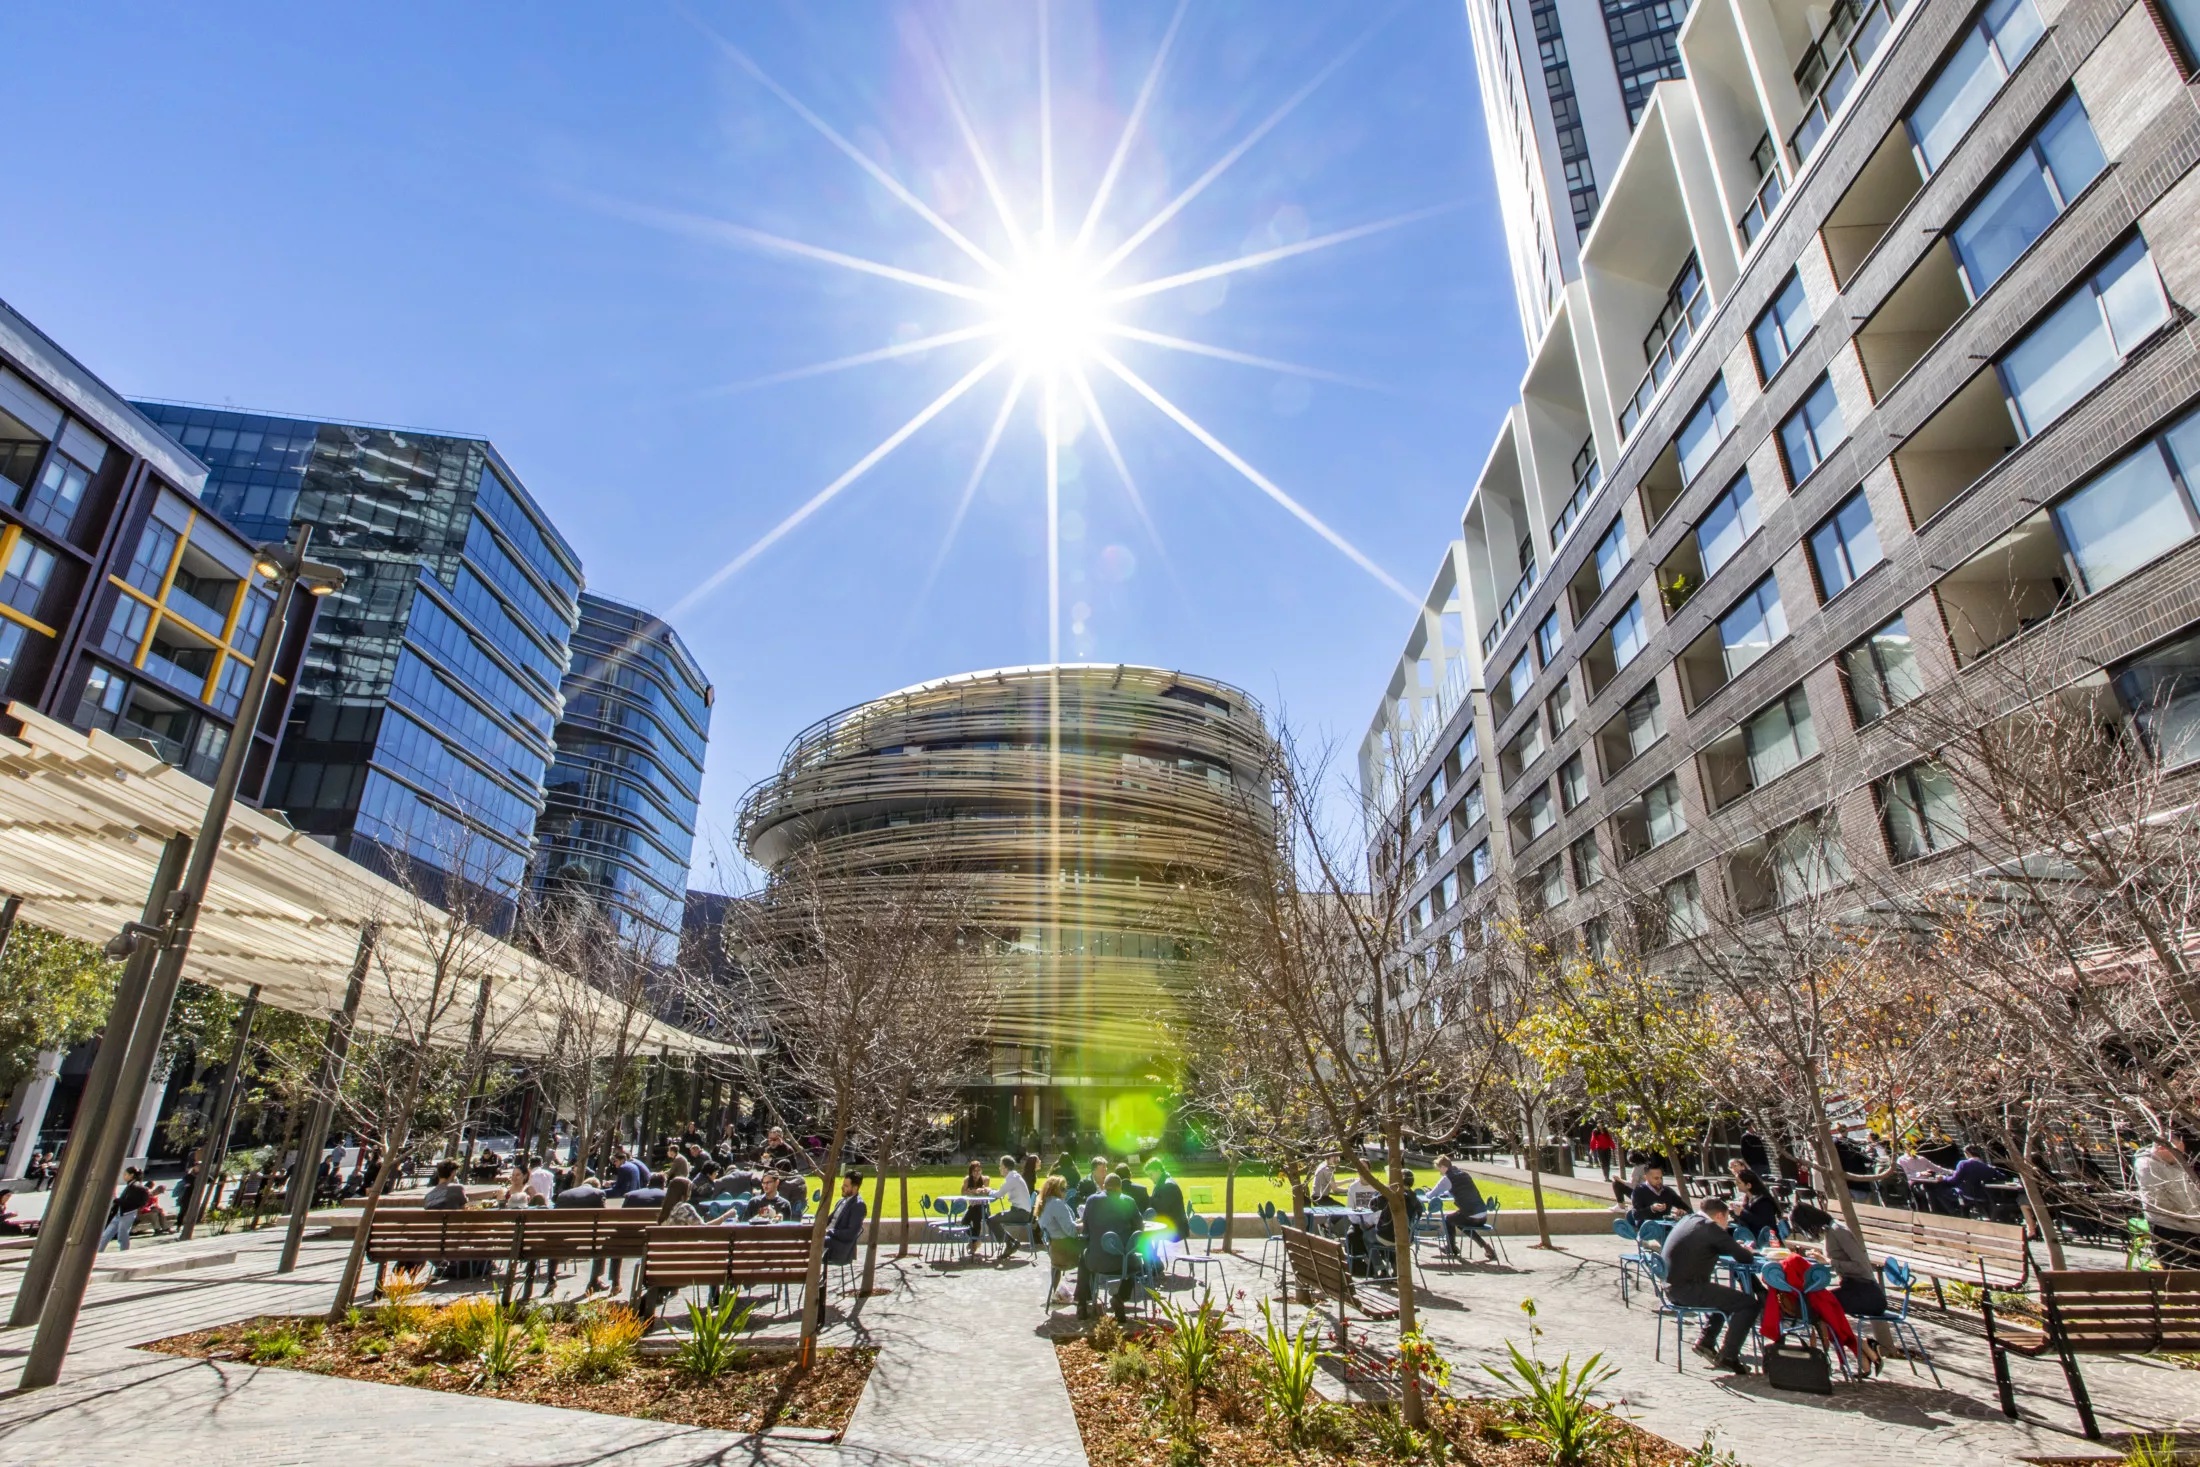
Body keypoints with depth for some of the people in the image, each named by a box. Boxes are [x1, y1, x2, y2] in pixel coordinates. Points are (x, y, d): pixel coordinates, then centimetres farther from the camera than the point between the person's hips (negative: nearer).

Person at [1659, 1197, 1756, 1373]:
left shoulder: (1687, 1219, 16)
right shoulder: (1710, 1227, -11)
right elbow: (1745, 1258, -8)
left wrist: (1738, 1250, 23)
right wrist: (1749, 1253, 15)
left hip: (1671, 1286, 9)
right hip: (1688, 1288, -9)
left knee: (1725, 1295, 31)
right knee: (1748, 1303, -3)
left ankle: (1705, 1341, 27)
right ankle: (1728, 1356, 0)